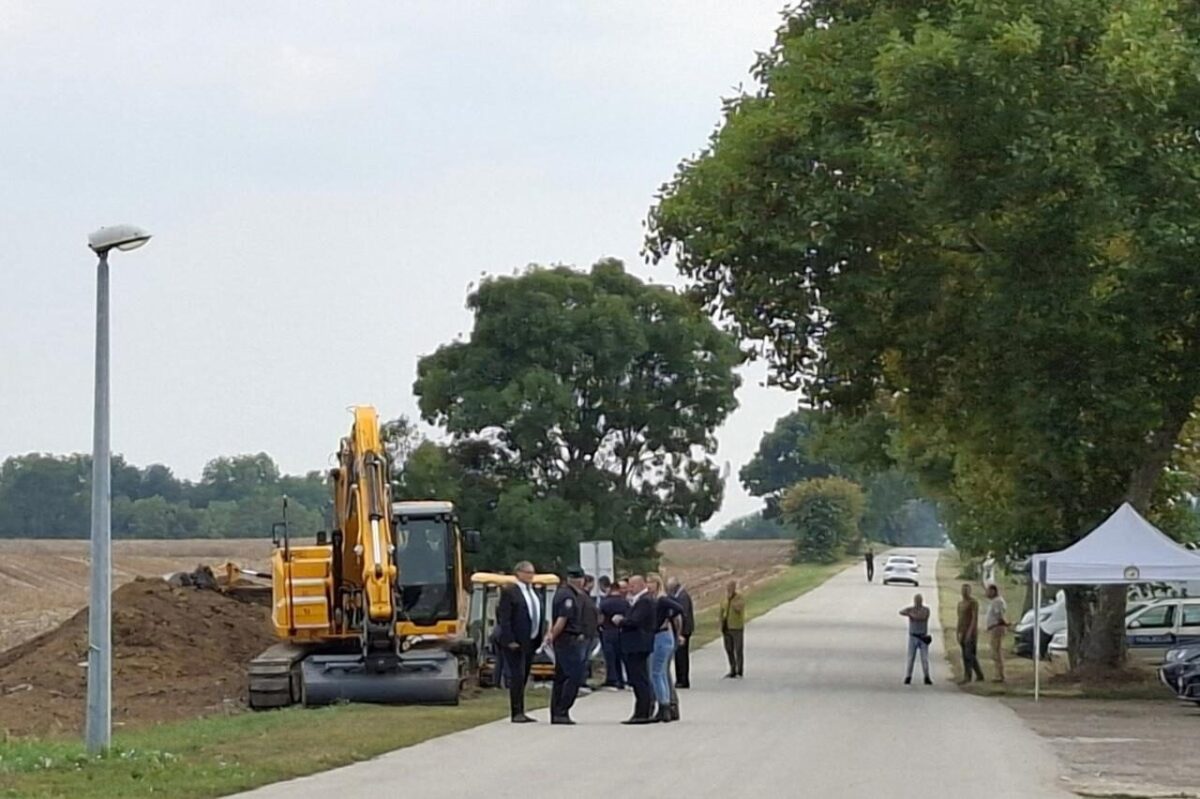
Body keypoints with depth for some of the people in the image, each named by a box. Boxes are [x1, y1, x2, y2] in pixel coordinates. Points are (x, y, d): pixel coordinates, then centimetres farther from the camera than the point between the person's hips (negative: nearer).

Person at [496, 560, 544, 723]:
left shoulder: (534, 593, 15)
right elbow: (504, 618, -13)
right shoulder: (509, 592, -8)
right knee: (517, 676, -8)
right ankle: (516, 713, -6)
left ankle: (520, 712, 14)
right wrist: (510, 640, -18)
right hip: (515, 643, -7)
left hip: (530, 642, 7)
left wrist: (539, 639, 9)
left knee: (524, 677, 10)